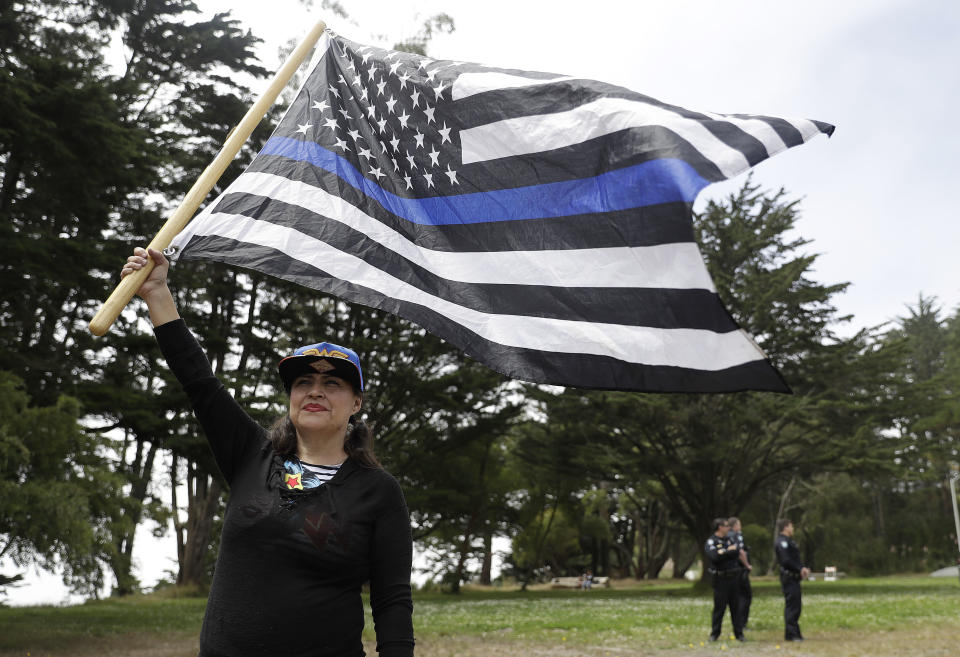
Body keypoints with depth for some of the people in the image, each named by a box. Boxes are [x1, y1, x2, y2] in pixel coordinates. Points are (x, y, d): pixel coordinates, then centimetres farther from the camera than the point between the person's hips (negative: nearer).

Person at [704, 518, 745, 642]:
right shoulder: (711, 542, -6)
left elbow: (737, 552, -3)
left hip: (733, 578, 5)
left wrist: (724, 552, -12)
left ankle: (739, 633, 14)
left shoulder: (729, 540, 13)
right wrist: (729, 552, -10)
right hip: (720, 579, -5)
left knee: (736, 607, 7)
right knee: (719, 608, -1)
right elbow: (714, 556, -22)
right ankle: (714, 634, 11)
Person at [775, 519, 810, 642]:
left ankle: (795, 633, 20)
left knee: (795, 606, 14)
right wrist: (800, 569, -15)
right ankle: (791, 634, -7)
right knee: (791, 605, -10)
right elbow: (786, 560, -22)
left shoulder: (788, 541, 20)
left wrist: (803, 568, 5)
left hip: (793, 578, 11)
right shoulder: (782, 542, -14)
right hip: (789, 577, -11)